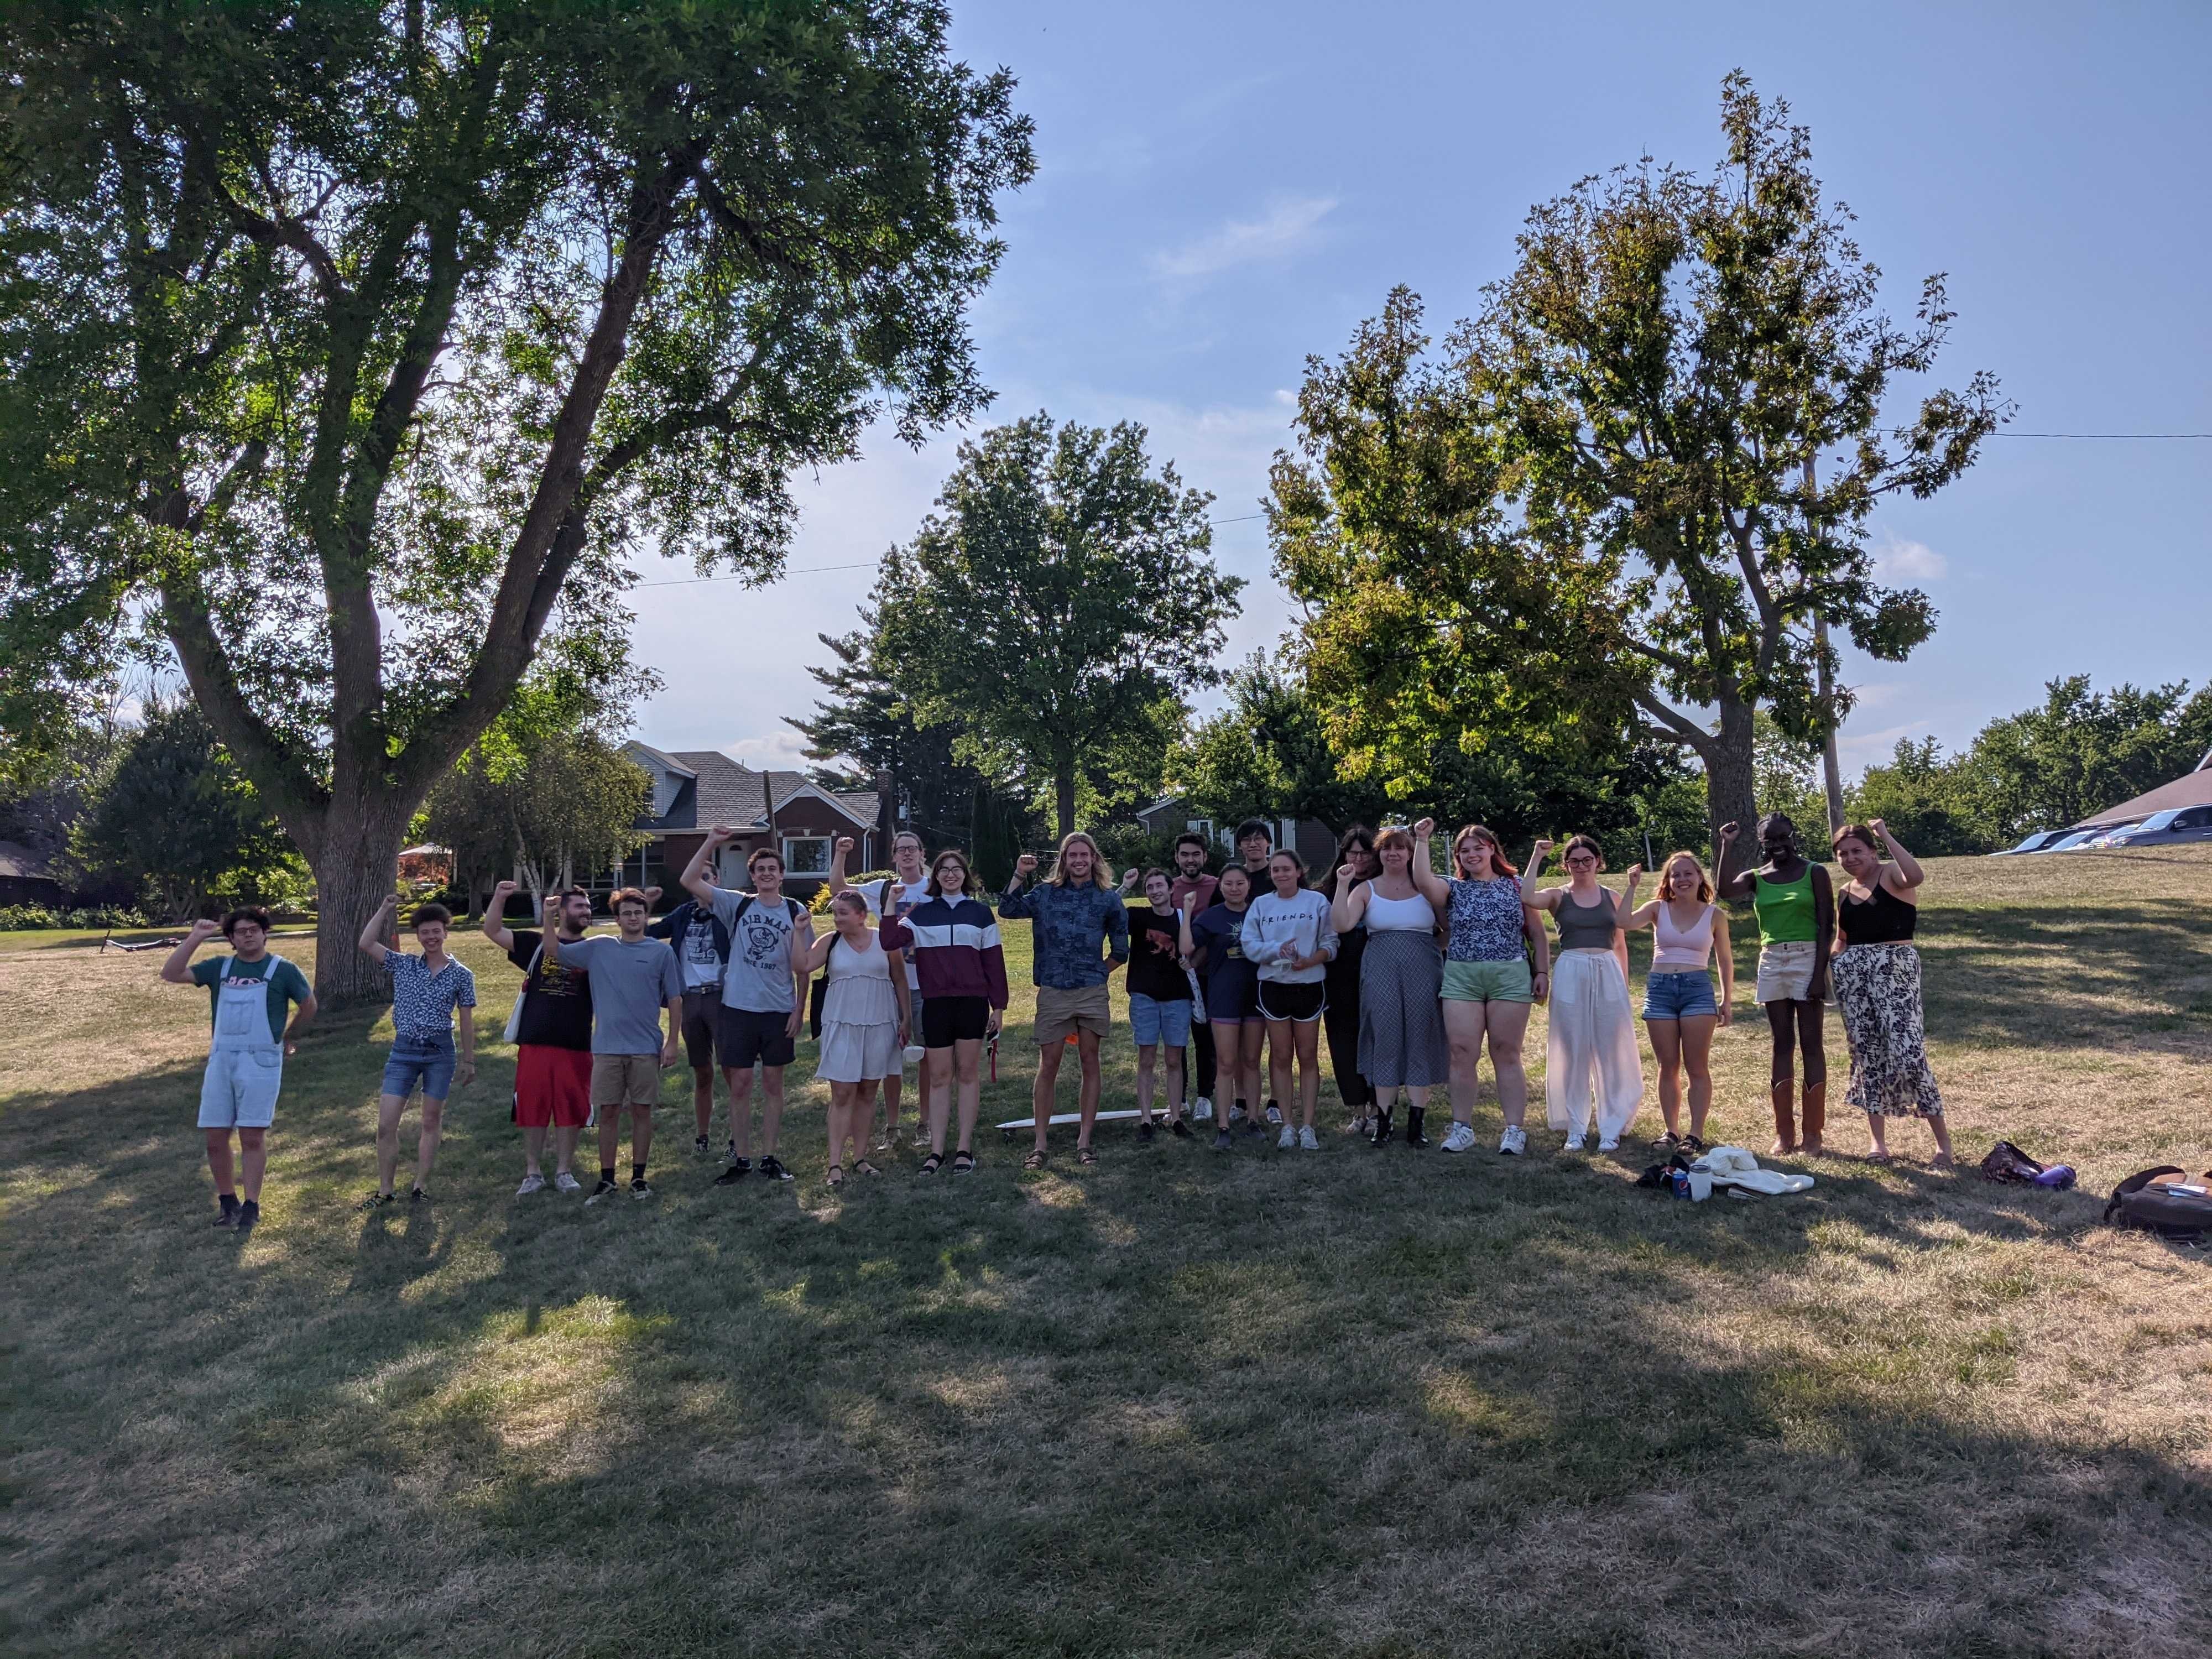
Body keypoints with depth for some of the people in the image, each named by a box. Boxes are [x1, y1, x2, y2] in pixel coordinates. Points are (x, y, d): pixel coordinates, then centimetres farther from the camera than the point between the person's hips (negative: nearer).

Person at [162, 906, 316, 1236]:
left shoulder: (282, 970, 2)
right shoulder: (220, 967, 10)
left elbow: (309, 1005, 12)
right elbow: (171, 974, 3)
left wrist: (288, 1037, 18)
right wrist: (194, 938, -3)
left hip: (261, 1062, -4)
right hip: (221, 1060, 4)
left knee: (252, 1135, -4)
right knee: (215, 1136, 4)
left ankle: (251, 1207, 5)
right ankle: (227, 1201, 20)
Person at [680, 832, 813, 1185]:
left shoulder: (796, 911, 2)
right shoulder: (737, 905, 3)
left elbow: (802, 966, 3)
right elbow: (690, 881, -5)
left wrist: (799, 1009, -2)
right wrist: (711, 842, -11)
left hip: (779, 1010, 0)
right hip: (738, 1008, 0)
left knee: (773, 1084, 7)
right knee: (739, 1085, 3)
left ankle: (770, 1157, 16)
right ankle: (741, 1159, 12)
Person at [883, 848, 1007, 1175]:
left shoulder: (980, 912, 7)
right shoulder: (922, 913, 8)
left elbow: (993, 960, 6)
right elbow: (889, 940, -7)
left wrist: (998, 1006, 3)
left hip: (973, 1002, -1)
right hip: (935, 1003, 1)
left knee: (968, 1074, 4)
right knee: (939, 1077, 4)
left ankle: (964, 1148, 9)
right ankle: (936, 1150, 8)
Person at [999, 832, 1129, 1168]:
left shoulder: (1107, 898, 4)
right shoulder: (1046, 893, 6)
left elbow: (1120, 950, 11)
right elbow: (1008, 909, 2)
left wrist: (1099, 973, 10)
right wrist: (1019, 875, -5)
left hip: (1092, 992, 0)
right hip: (1053, 992, 0)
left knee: (1089, 1063, 6)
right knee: (1048, 1066, 1)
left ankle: (1084, 1141, 14)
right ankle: (1040, 1145, 6)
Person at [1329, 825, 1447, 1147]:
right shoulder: (1366, 889, 7)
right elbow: (1342, 925, -8)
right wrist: (1342, 885, -11)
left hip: (1423, 972, 0)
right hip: (1381, 972, 0)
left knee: (1420, 1040, 0)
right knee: (1385, 1040, 0)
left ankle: (1416, 1121, 7)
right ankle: (1383, 1119, 9)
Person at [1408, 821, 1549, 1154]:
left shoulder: (1516, 885, 9)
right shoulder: (1453, 888, 10)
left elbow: (1537, 934, 9)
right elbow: (1423, 881, -13)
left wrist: (1542, 972, 2)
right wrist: (1422, 840, -10)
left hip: (1510, 977, -1)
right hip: (1461, 978, 1)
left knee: (1507, 1055, 2)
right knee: (1462, 1055, 0)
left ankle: (1514, 1130, 7)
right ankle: (1462, 1128, 10)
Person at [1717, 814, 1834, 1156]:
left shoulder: (1814, 873, 0)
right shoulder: (1755, 878, 9)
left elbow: (1827, 926, -4)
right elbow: (1725, 890, -12)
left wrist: (1819, 973, -12)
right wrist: (1726, 846, -11)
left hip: (1807, 959, -4)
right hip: (1772, 962, 4)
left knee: (1811, 1044, -2)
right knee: (1781, 1045, 6)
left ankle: (1813, 1132, 2)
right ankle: (1784, 1132, 9)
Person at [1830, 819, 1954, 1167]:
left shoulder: (1891, 874, -2)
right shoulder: (1845, 893, 16)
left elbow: (1916, 876, -27)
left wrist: (1886, 836, -21)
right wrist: (1827, 966, 9)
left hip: (1894, 968, -6)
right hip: (1852, 973, 6)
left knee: (1908, 1052, -14)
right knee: (1866, 1054, 7)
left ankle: (1942, 1139, -2)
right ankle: (1878, 1139, 16)